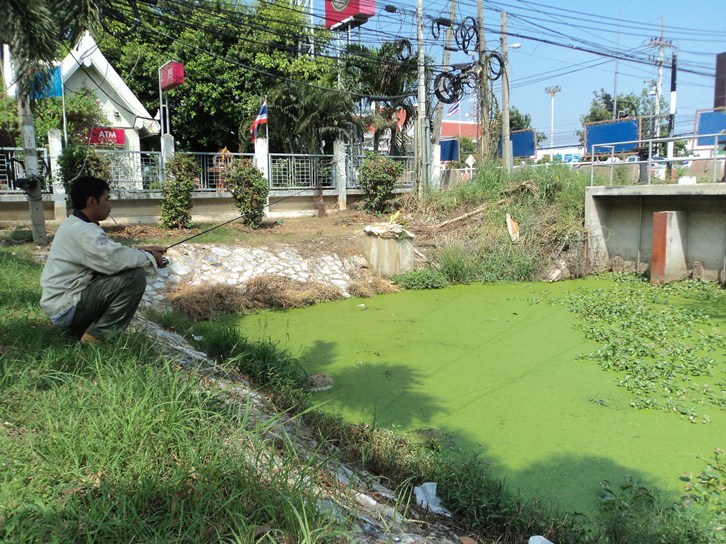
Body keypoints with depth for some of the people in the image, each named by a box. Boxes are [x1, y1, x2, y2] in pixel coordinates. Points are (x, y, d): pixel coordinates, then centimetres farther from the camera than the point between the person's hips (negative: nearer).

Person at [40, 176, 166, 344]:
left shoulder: (75, 224, 10)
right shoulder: (82, 231, -22)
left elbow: (110, 253, 15)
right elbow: (118, 259, -30)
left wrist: (143, 251, 6)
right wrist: (150, 258, -13)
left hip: (63, 301, 10)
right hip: (66, 308, -10)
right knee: (135, 276, -20)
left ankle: (81, 326, 15)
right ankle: (97, 337, -10)